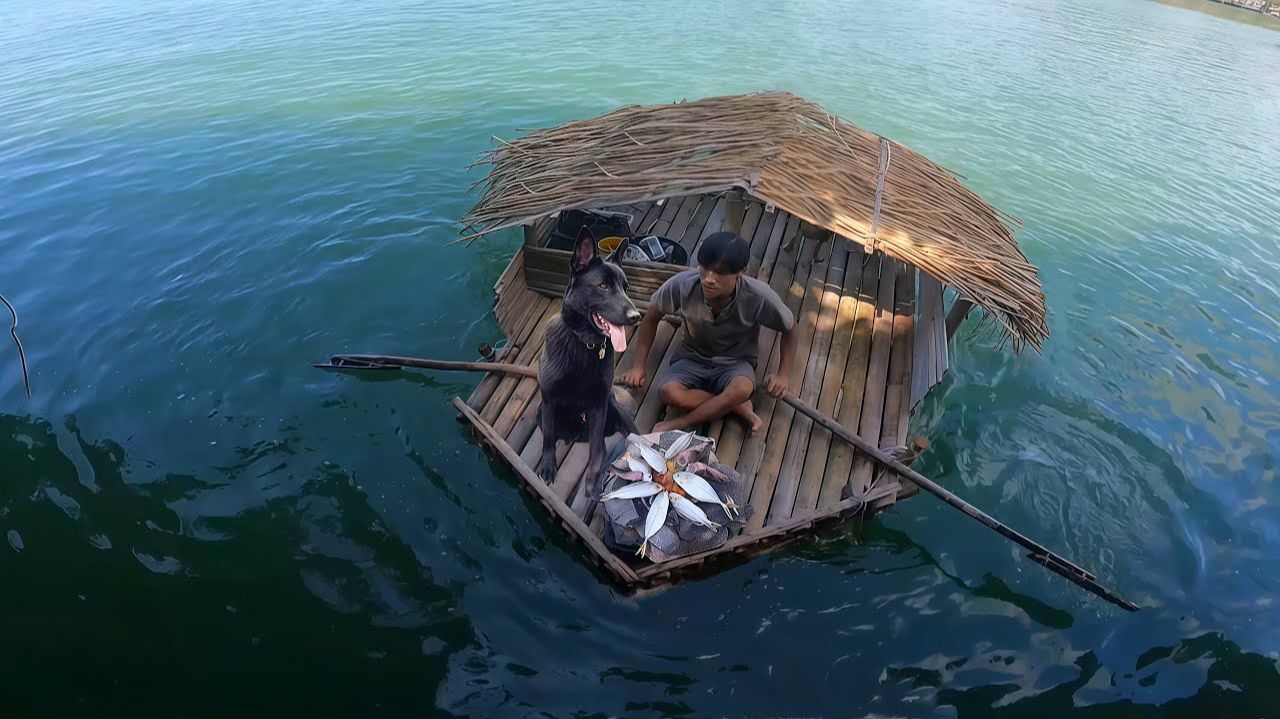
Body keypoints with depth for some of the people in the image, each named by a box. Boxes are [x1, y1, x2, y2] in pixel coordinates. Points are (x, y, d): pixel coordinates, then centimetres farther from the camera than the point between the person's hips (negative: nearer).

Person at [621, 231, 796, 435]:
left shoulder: (759, 297, -25)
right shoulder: (682, 284, -23)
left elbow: (790, 328, -4)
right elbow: (652, 317, -3)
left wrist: (782, 375, -10)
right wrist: (638, 365, -5)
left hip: (736, 363, -1)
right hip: (692, 357, 1)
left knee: (742, 389, -37)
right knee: (668, 392, -31)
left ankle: (678, 424, -19)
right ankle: (739, 407, -14)